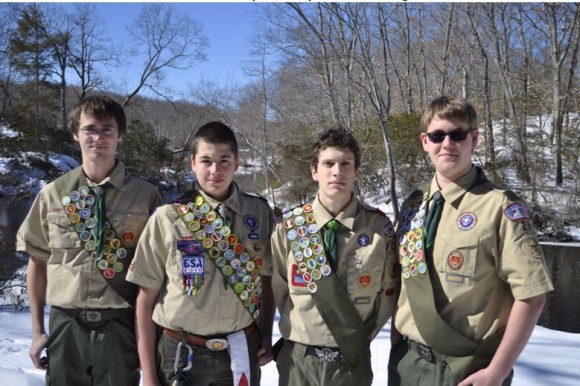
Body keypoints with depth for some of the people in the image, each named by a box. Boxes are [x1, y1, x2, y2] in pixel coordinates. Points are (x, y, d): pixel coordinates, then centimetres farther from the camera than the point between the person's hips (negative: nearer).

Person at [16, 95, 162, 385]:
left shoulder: (145, 195, -4)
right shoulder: (52, 194, 1)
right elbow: (38, 262, 8)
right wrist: (38, 331, 8)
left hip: (120, 327, -1)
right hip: (65, 326, 2)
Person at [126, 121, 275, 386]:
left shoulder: (260, 213, -2)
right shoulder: (167, 218, -8)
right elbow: (146, 297, -3)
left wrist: (266, 335, 3)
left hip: (242, 353, 2)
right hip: (181, 354, -1)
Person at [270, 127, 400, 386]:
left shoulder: (380, 226, -6)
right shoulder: (289, 226, -6)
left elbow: (389, 288, 4)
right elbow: (278, 288, 5)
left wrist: (360, 337, 3)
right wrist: (298, 331, 5)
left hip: (353, 359, 0)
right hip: (297, 358, 1)